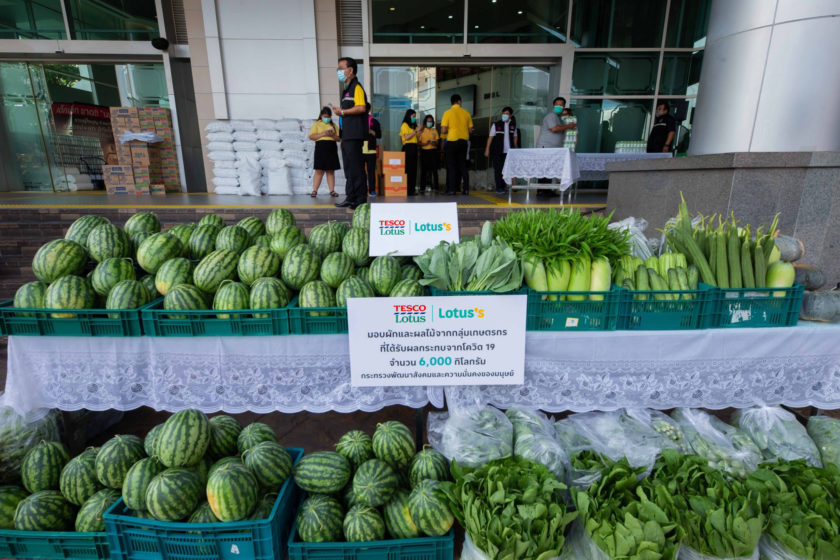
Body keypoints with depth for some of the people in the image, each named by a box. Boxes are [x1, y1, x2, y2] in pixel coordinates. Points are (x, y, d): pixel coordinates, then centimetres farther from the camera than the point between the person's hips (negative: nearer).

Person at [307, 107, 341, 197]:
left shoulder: (333, 125, 17)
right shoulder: (317, 124, 9)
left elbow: (338, 138, 13)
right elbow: (311, 136, -2)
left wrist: (333, 135, -8)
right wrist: (323, 134, -11)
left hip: (332, 149, 3)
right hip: (321, 147, -3)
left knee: (331, 171, 2)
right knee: (319, 170, -7)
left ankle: (332, 190, 2)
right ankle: (314, 190, -6)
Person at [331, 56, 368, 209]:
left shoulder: (356, 87, -7)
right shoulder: (347, 89, 23)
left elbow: (361, 108, -21)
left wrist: (342, 112, -13)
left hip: (354, 135, -10)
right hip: (347, 135, 10)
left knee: (355, 168, -10)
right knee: (349, 168, 11)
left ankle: (360, 199, -6)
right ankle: (351, 198, 16)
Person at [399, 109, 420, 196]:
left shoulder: (413, 126, 23)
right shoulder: (404, 125, -1)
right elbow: (406, 137, -13)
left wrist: (418, 134, 8)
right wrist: (416, 131, -11)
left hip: (414, 148, 8)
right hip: (408, 148, -8)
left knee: (413, 169, 4)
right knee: (408, 170, -12)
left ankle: (412, 190, 6)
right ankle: (407, 190, -12)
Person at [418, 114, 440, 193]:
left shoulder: (434, 130, 14)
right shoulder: (422, 131, 7)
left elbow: (437, 141, 11)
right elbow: (419, 142, 2)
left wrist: (434, 143, -11)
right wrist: (425, 144, -16)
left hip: (433, 151, 1)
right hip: (424, 151, -1)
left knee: (434, 169, -7)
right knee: (424, 169, -6)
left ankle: (435, 186, -6)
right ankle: (424, 185, -2)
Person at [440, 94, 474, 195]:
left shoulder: (448, 113, -5)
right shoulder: (466, 113, 3)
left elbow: (443, 130, -11)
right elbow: (470, 130, 5)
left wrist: (450, 130, 10)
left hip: (452, 141, -3)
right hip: (464, 141, 3)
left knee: (451, 166, 3)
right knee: (463, 166, 9)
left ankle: (452, 189, -2)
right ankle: (466, 189, 5)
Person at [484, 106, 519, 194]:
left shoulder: (513, 125, 9)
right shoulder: (496, 124, 1)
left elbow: (515, 137, 19)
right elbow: (490, 137, 0)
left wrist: (516, 148, 13)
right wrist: (487, 149, -5)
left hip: (509, 152, 3)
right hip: (497, 152, -2)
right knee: (498, 170, -3)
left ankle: (504, 187, 13)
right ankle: (499, 188, 5)